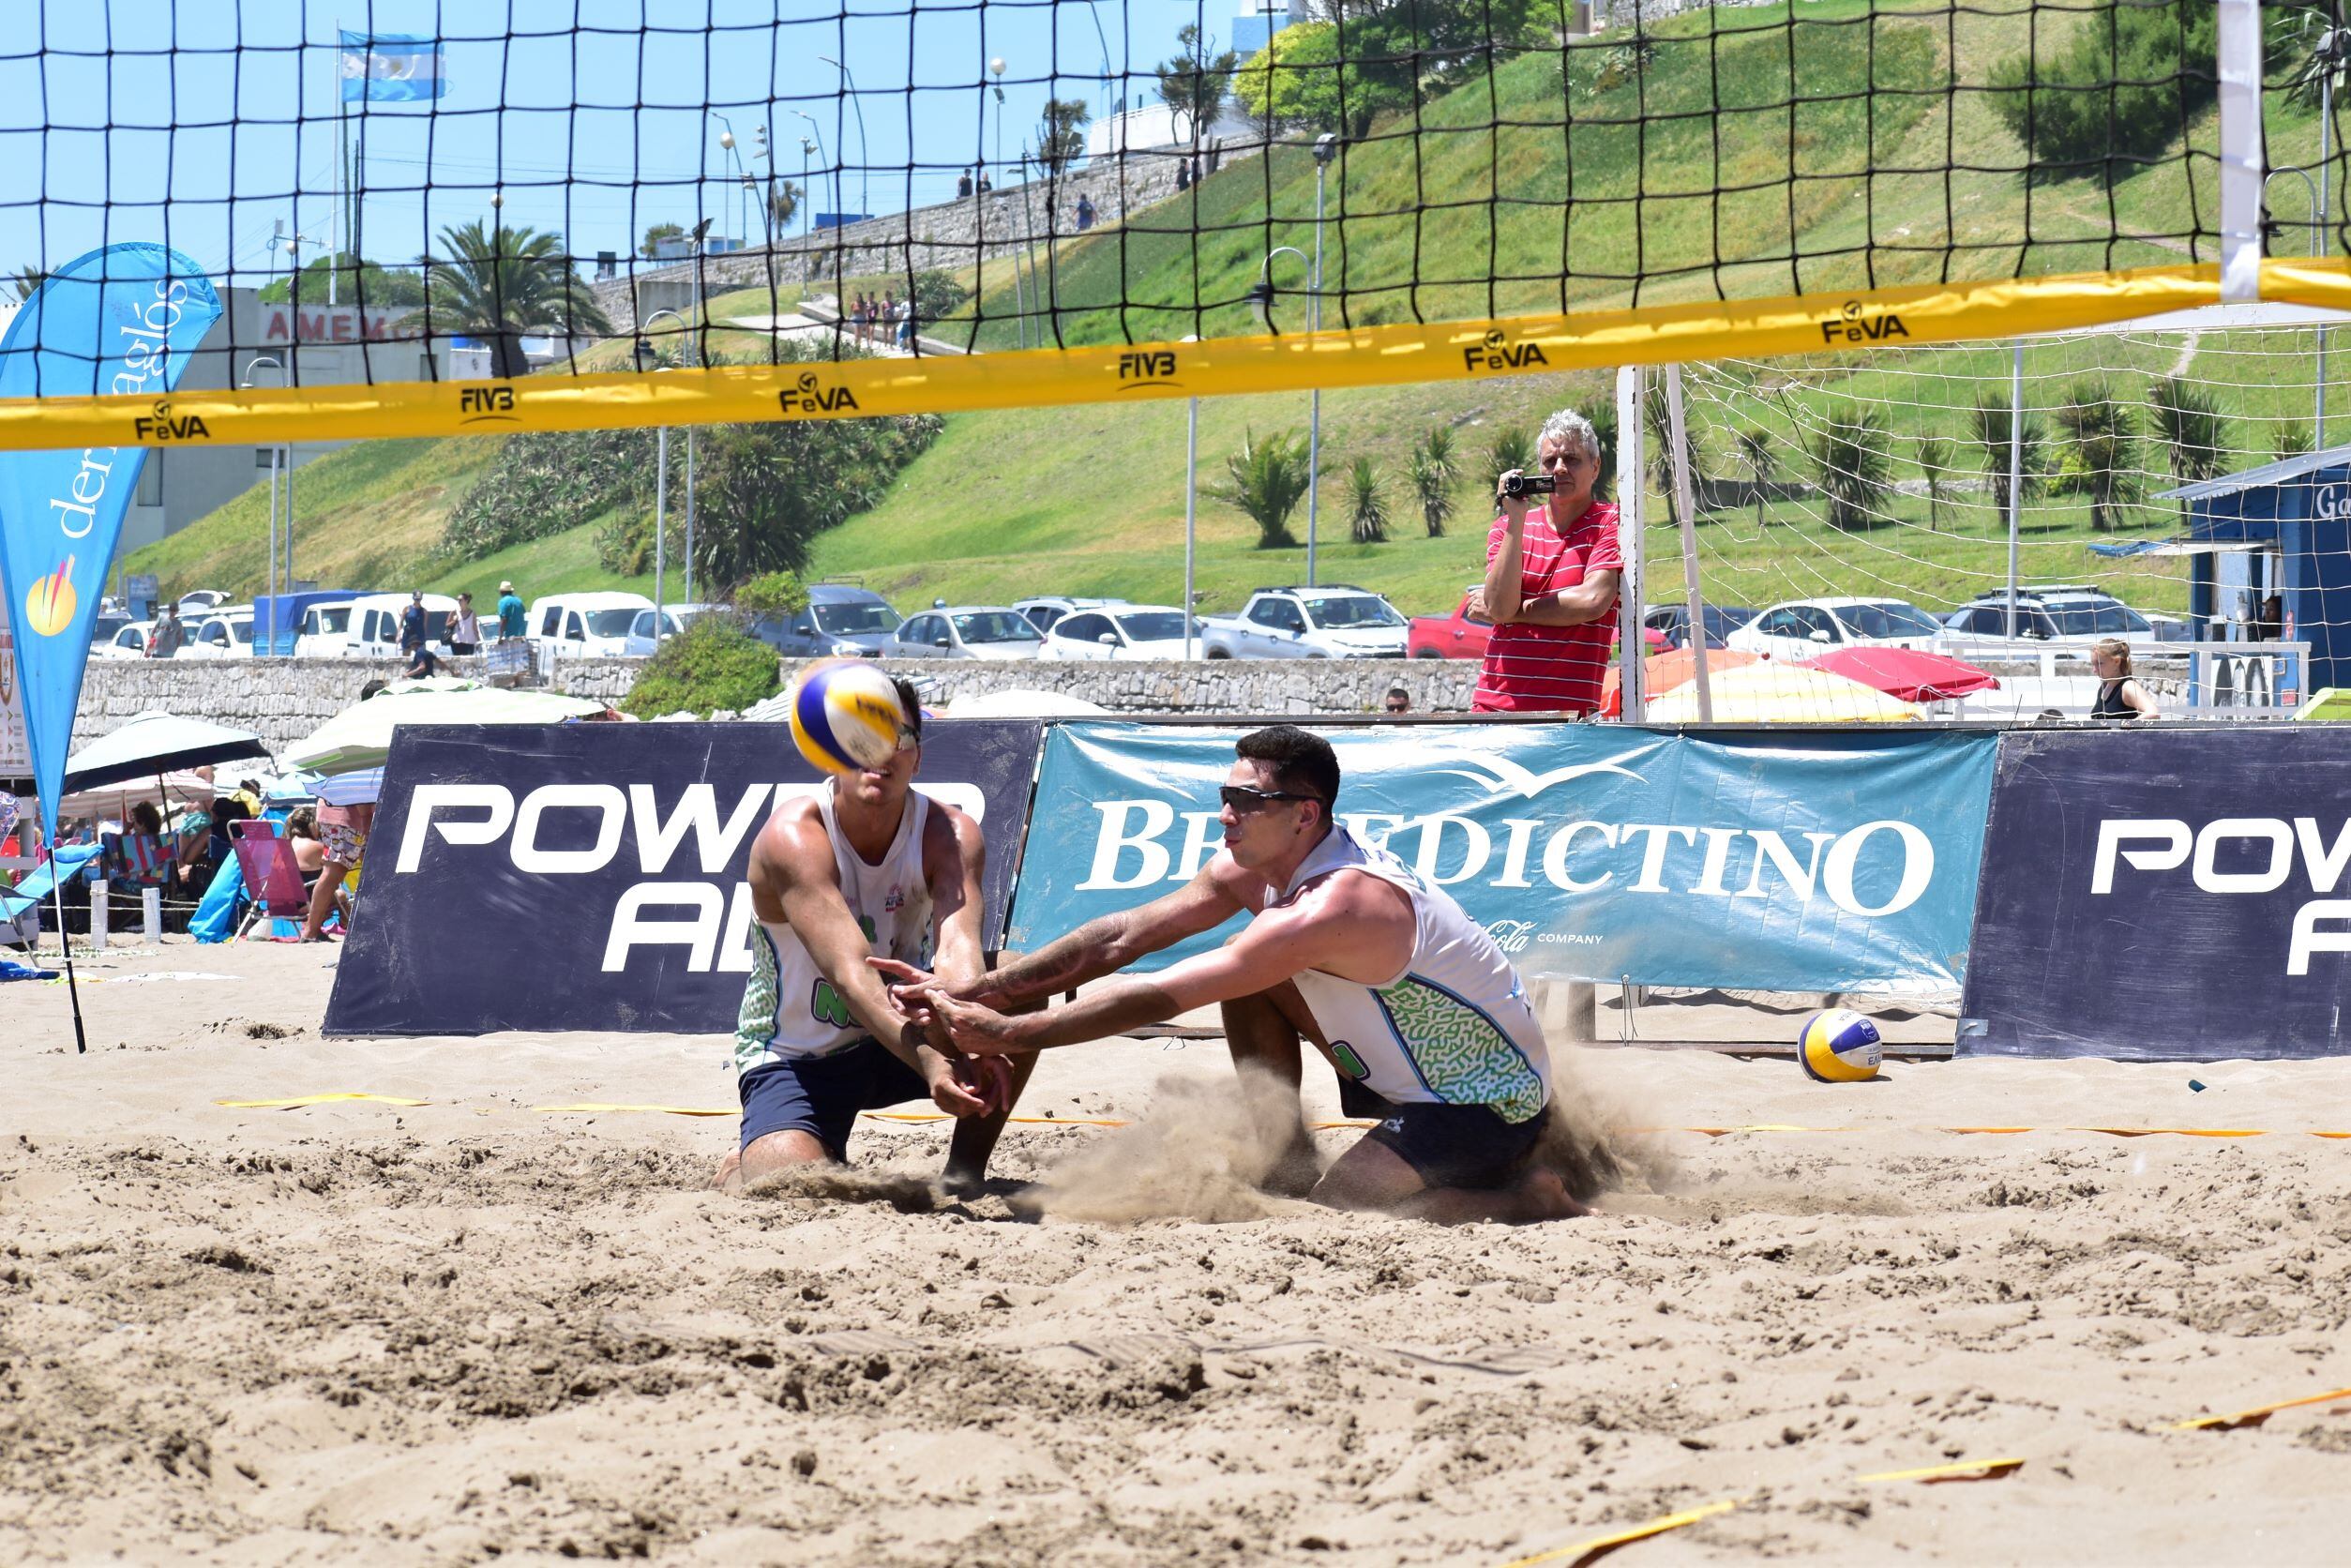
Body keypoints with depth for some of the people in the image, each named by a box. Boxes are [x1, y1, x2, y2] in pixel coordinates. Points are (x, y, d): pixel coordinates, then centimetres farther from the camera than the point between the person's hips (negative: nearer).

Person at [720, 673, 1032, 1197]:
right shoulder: (794, 838, -26)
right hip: (797, 1057, -4)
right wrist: (929, 1061, -56)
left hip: (901, 1027, 4)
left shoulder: (948, 834, -14)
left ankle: (965, 1173, -6)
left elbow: (957, 948, -32)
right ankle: (742, 1166, 10)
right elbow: (849, 972, -39)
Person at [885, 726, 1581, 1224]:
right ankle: (1291, 1165, 9)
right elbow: (1121, 938, -4)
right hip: (1409, 1069, 9)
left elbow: (1160, 997, -31)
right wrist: (972, 990, -10)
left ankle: (1532, 1196, -5)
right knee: (1251, 985, 0)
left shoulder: (1335, 908, -32)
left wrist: (1008, 1032, -28)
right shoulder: (1250, 868, -4)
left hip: (1491, 1102, -9)